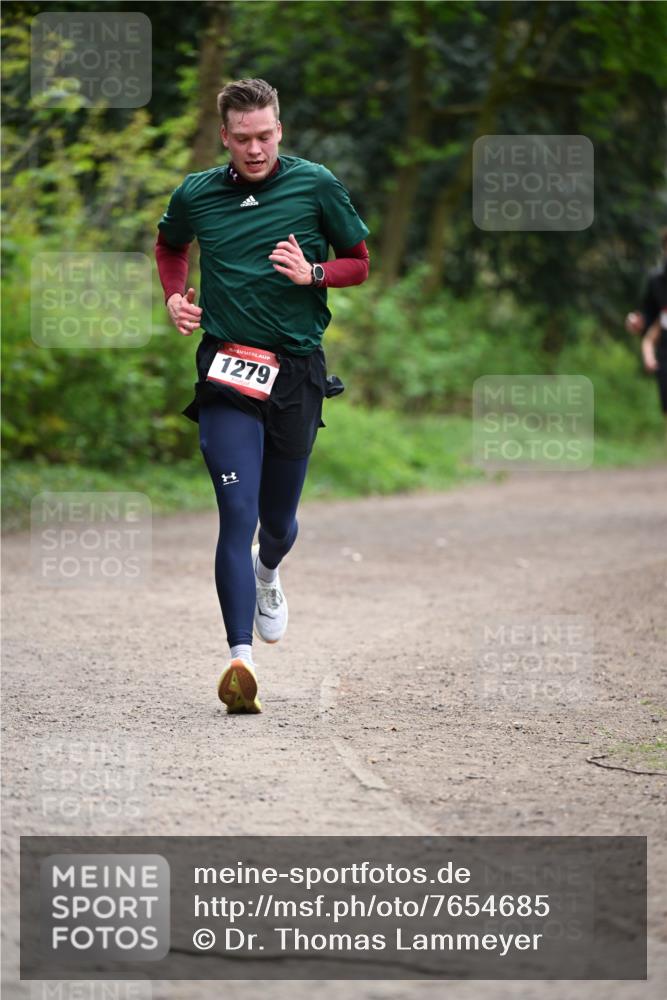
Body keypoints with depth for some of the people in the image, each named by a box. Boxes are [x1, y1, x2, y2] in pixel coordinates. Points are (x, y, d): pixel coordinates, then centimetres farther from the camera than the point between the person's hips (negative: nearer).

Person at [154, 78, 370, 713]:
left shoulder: (315, 186, -1)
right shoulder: (195, 196, 3)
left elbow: (360, 264, 7)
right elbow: (169, 246, 26)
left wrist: (312, 273, -12)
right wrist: (174, 297, 8)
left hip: (297, 371, 1)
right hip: (226, 369, -1)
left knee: (278, 519, 13)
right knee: (237, 515, -15)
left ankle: (268, 574, 50)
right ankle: (240, 657, -21)